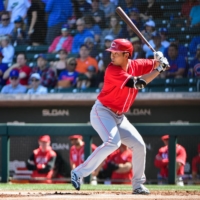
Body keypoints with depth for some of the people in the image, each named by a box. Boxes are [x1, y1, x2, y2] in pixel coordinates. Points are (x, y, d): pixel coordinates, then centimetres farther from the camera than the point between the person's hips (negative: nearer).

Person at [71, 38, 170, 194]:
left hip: (119, 116, 8)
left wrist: (160, 61, -16)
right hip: (103, 112, -8)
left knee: (139, 145, 5)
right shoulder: (113, 70, -22)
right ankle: (79, 173, -26)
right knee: (112, 142, -29)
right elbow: (137, 83, -30)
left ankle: (138, 185, 17)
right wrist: (158, 70, -26)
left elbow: (159, 64, 8)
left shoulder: (136, 65, -1)